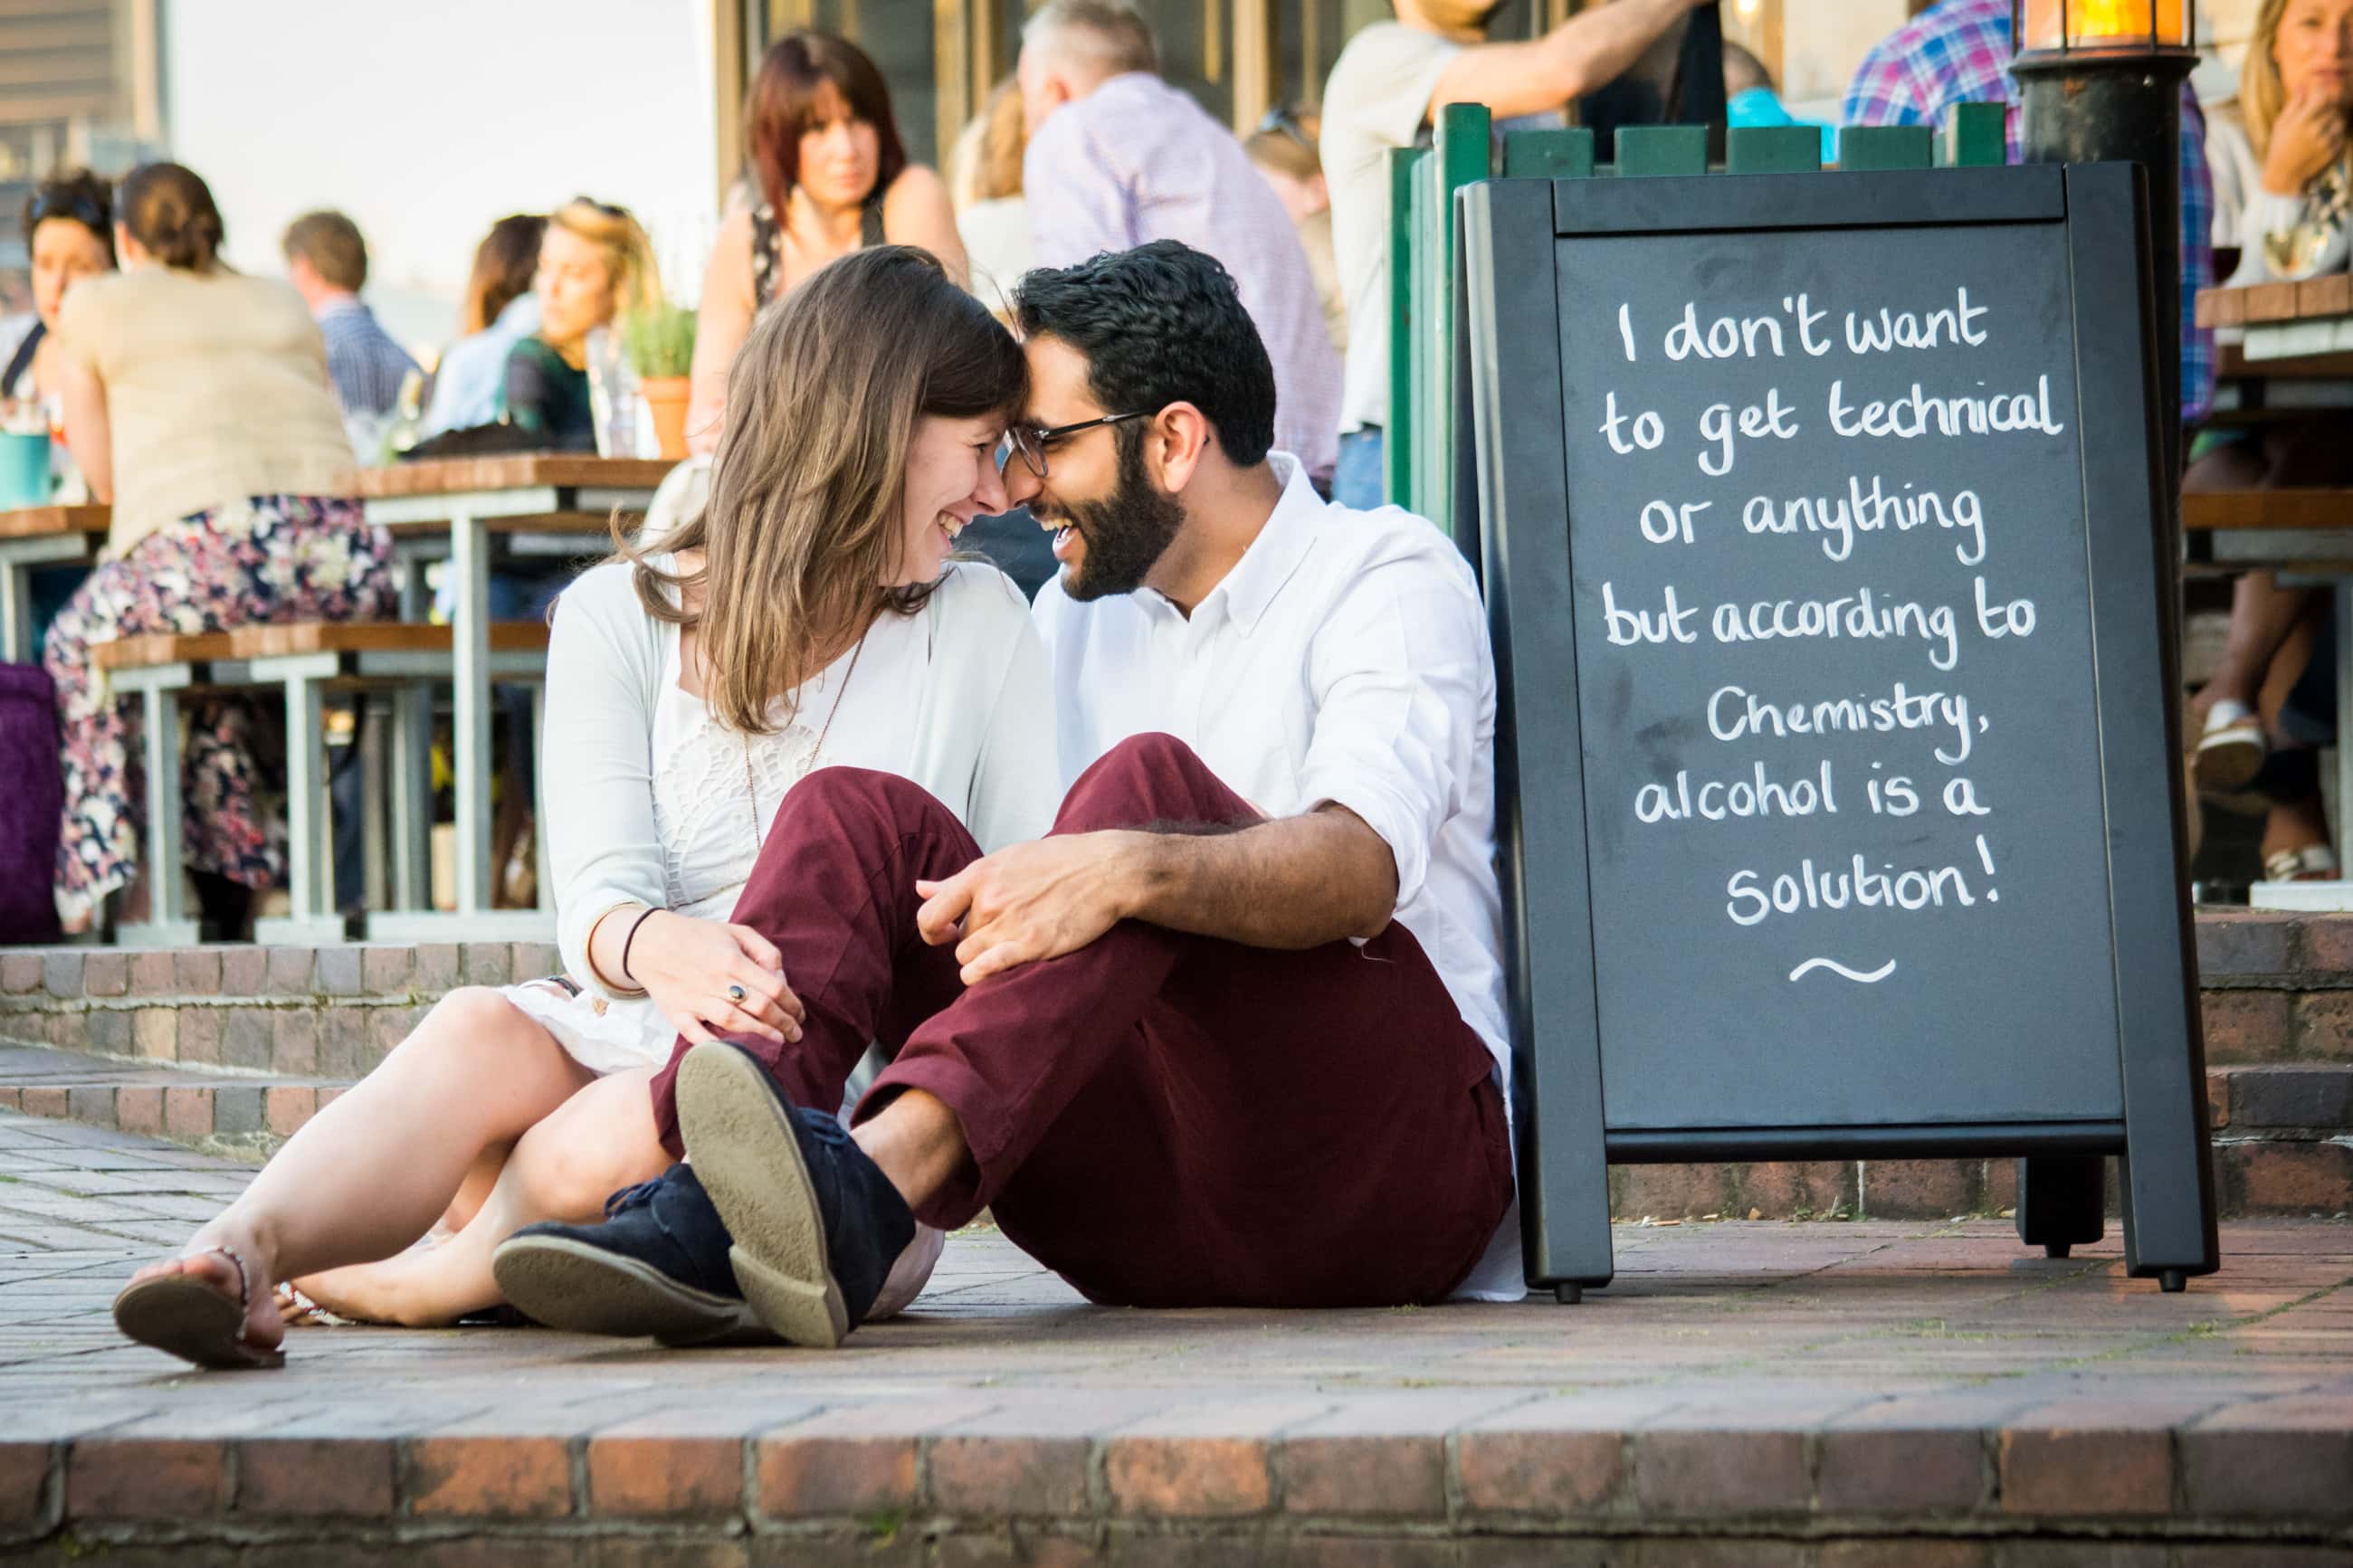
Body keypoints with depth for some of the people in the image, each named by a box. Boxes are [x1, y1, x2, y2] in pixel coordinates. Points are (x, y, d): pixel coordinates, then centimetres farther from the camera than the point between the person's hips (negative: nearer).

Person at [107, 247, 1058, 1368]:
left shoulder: (979, 627, 14)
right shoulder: (621, 617, 10)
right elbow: (598, 894, -5)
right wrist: (661, 950, -30)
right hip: (635, 1045, 0)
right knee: (482, 1034, -33)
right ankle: (239, 1251, -54)